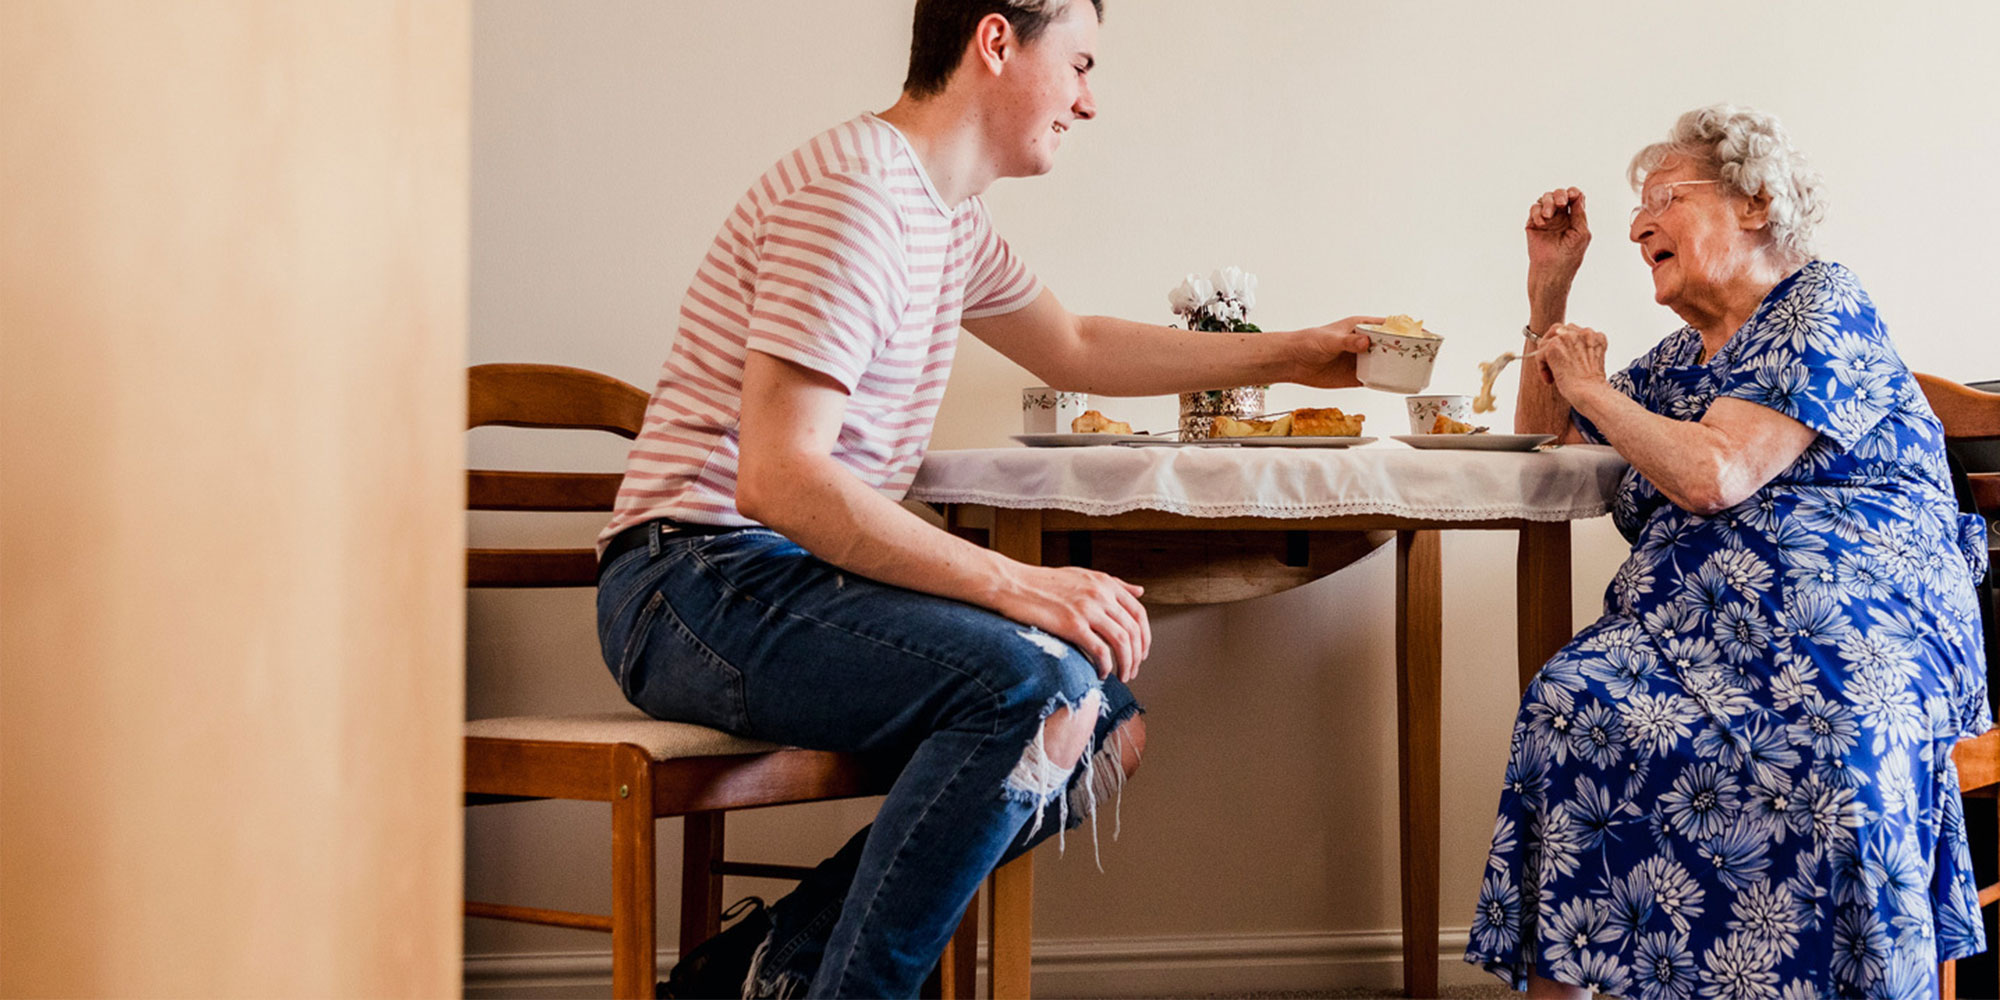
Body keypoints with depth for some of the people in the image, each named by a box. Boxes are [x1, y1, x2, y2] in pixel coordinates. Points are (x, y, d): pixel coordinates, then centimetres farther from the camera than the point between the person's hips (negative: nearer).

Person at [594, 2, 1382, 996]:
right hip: (699, 581, -10)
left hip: (796, 572, 10)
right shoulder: (855, 192, -17)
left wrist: (1289, 356, 33)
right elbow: (778, 478, -25)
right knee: (1035, 688, -29)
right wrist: (1015, 583, -29)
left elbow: (1076, 348, 34)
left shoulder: (950, 220, 16)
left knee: (1108, 731, 4)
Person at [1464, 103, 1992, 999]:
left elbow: (1712, 476, -13)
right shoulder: (1682, 358, 25)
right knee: (1573, 706, -26)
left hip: (1849, 597, -6)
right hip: (1694, 605, 6)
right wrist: (1549, 288, 25)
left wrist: (1592, 389, 4)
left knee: (1833, 746, -40)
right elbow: (1542, 436, 38)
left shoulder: (1822, 308, 0)